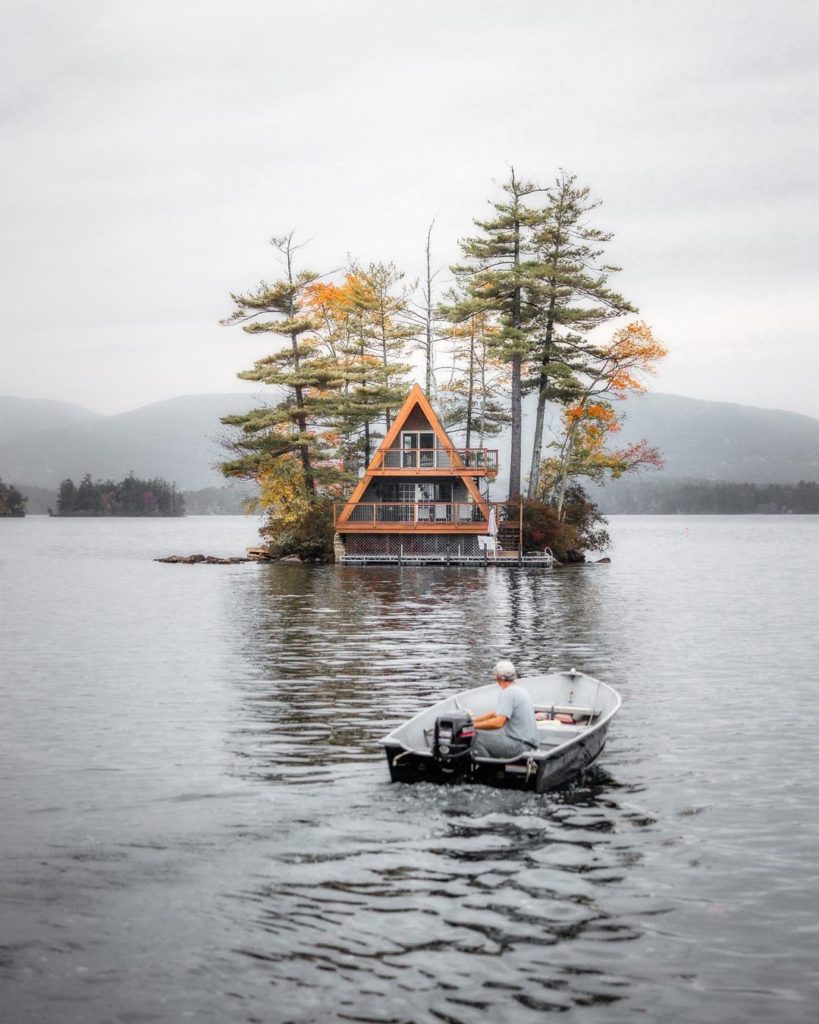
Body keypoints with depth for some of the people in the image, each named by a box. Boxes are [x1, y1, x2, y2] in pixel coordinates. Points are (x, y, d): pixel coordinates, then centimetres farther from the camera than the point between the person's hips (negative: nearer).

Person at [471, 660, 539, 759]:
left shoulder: (507, 693, -13)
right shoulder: (519, 690, 18)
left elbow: (498, 722, -26)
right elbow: (495, 713, 24)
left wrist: (474, 725, -19)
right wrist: (471, 720, 19)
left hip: (520, 745, -10)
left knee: (476, 737, -13)